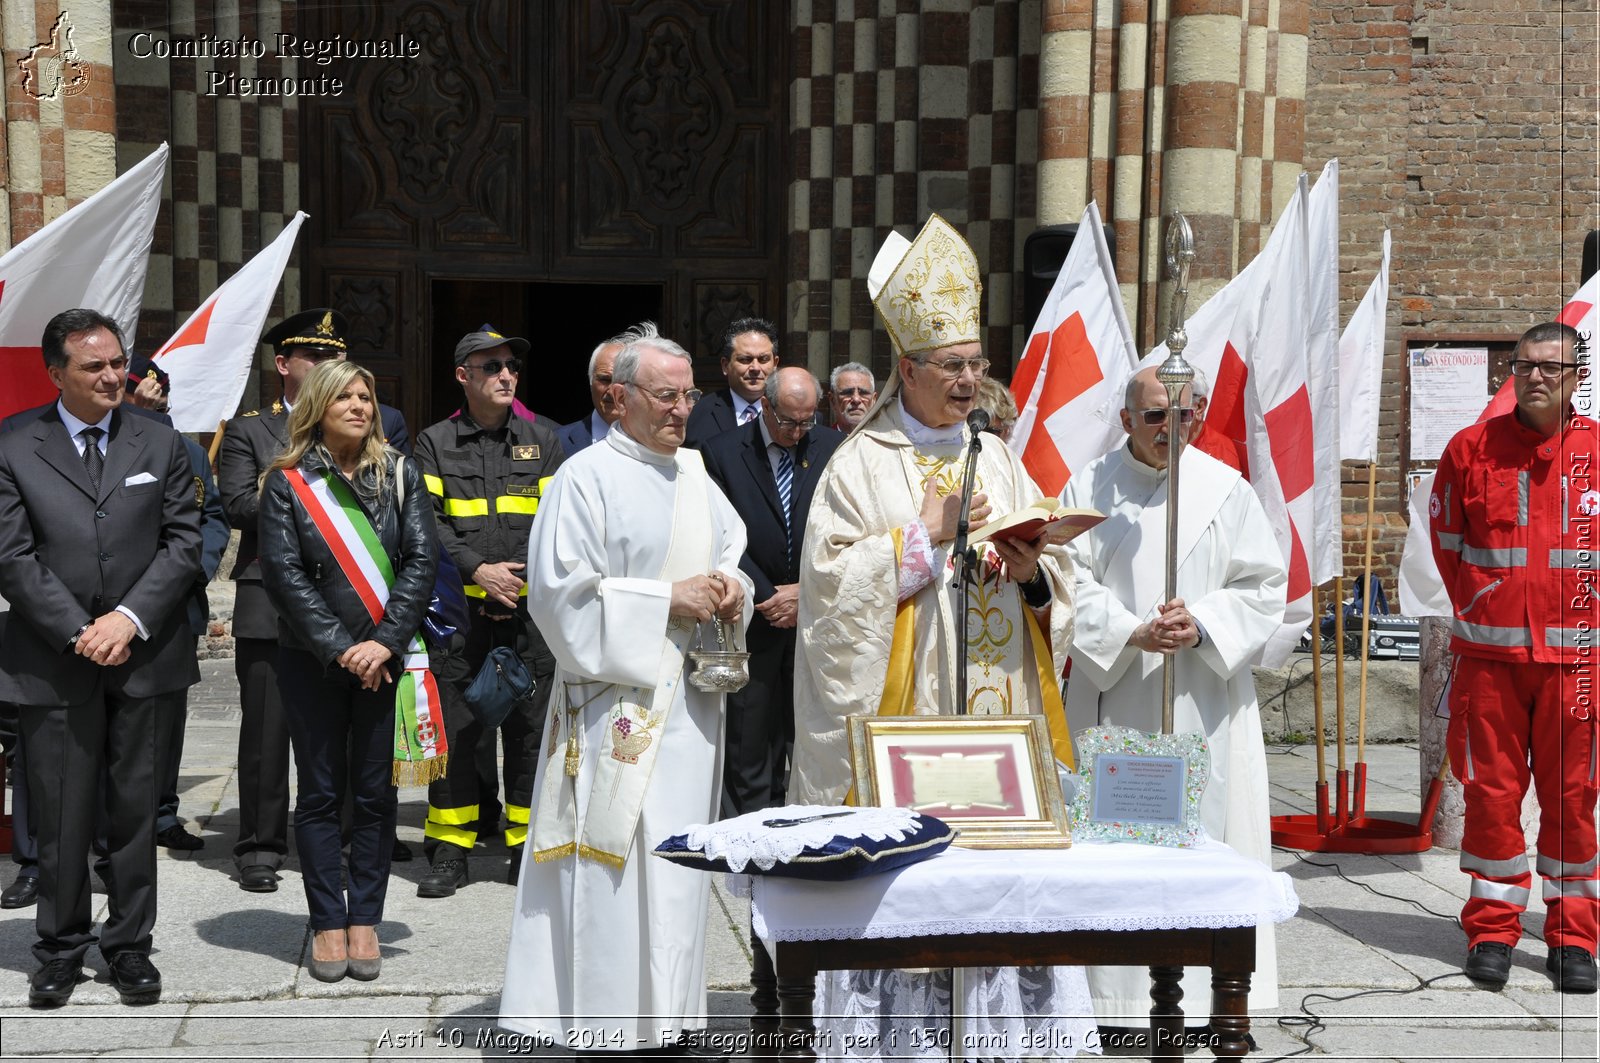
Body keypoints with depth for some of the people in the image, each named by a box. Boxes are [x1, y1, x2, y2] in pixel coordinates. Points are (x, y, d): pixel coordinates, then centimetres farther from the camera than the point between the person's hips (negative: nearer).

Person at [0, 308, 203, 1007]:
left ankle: (130, 945, 19)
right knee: (60, 814, 4)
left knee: (134, 809, 8)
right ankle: (60, 949, 19)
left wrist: (129, 618, -9)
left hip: (142, 655, 1)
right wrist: (79, 631, -12)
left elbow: (185, 542, 3)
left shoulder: (161, 446, 8)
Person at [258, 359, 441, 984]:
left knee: (376, 794, 5)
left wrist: (384, 642, -13)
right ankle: (327, 922, 15)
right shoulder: (287, 483, 0)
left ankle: (364, 920, 16)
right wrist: (339, 648, -13)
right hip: (313, 661, -1)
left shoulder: (400, 476, 4)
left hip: (386, 659, 1)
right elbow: (283, 574, -7)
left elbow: (421, 561, -2)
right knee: (321, 794, 6)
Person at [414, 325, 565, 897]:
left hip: (530, 610, 1)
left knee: (531, 726, 3)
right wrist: (478, 571, -14)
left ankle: (530, 846, 13)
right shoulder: (435, 443, 6)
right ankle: (450, 850, 11)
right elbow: (427, 522, -3)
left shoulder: (542, 439, 11)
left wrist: (525, 580, -5)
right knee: (454, 728, 0)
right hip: (459, 611, -1)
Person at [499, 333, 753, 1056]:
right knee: (621, 860, -6)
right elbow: (563, 592, -13)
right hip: (619, 696, -7)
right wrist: (670, 599, -15)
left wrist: (730, 588, -2)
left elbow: (731, 555, 22)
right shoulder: (587, 477, -8)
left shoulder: (692, 474, 13)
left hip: (691, 695, 7)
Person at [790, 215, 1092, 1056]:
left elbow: (1057, 599, 12)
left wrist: (1032, 576, -9)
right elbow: (835, 583, -9)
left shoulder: (1001, 462, 14)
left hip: (999, 717, 4)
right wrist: (926, 534, -12)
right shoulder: (860, 465, 0)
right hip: (900, 716, -4)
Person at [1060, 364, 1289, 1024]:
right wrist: (1131, 634, -16)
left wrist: (1202, 625, -14)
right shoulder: (1090, 489, 4)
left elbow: (1263, 587, 3)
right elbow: (1072, 583, -2)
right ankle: (1119, 989, 7)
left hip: (1202, 702, 1)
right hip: (1114, 696, 0)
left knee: (1202, 825, 1)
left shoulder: (1226, 490, 5)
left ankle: (1201, 982, 10)